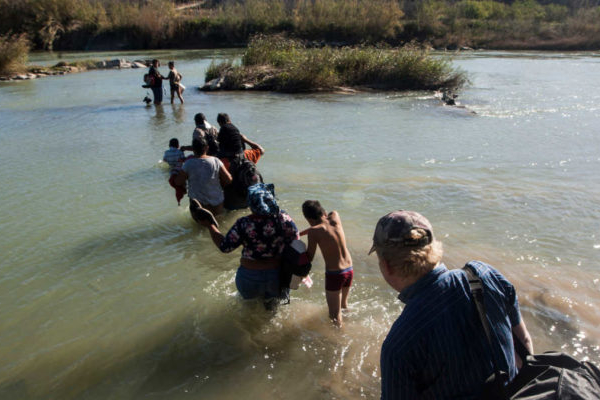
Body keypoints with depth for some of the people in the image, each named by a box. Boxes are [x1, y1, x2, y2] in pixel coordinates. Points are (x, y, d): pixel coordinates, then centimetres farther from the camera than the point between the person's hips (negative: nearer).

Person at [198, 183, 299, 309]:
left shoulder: (243, 224, -21)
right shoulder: (284, 218, -17)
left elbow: (224, 247, -13)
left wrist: (210, 225, -2)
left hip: (250, 278, 0)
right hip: (278, 277, 0)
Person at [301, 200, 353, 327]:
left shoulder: (314, 232, -17)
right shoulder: (335, 217, -2)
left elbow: (309, 258, -9)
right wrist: (299, 233, 21)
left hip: (334, 274, -6)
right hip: (349, 270, 7)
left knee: (335, 315, 9)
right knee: (344, 305, 30)